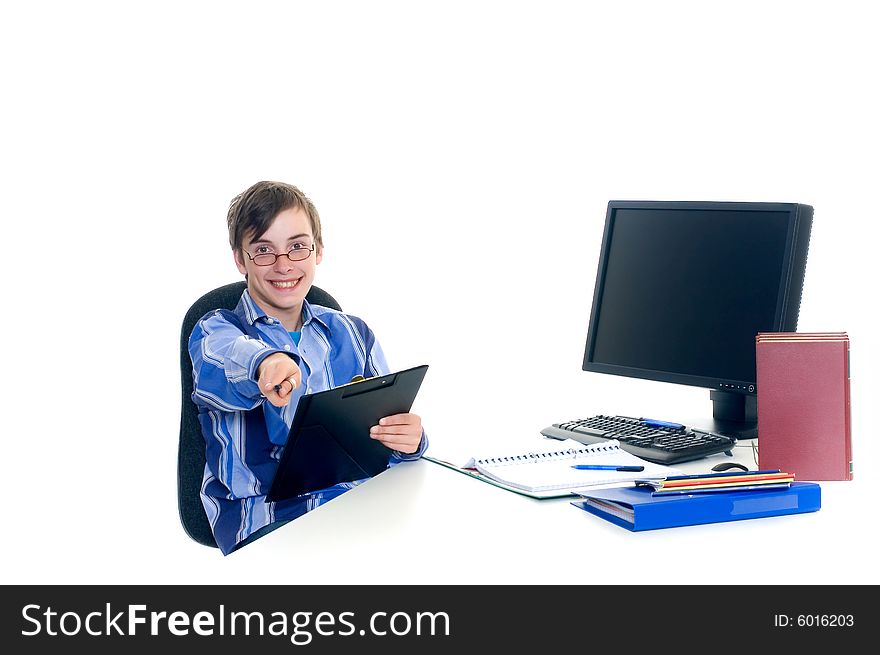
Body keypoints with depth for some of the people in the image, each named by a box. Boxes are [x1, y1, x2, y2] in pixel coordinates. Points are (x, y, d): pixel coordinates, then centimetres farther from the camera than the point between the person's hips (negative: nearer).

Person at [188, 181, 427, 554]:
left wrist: (408, 441, -10)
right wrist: (266, 362, -47)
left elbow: (386, 434, 17)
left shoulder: (352, 334, 17)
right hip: (265, 522, -5)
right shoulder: (216, 331, 5)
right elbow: (221, 362, -22)